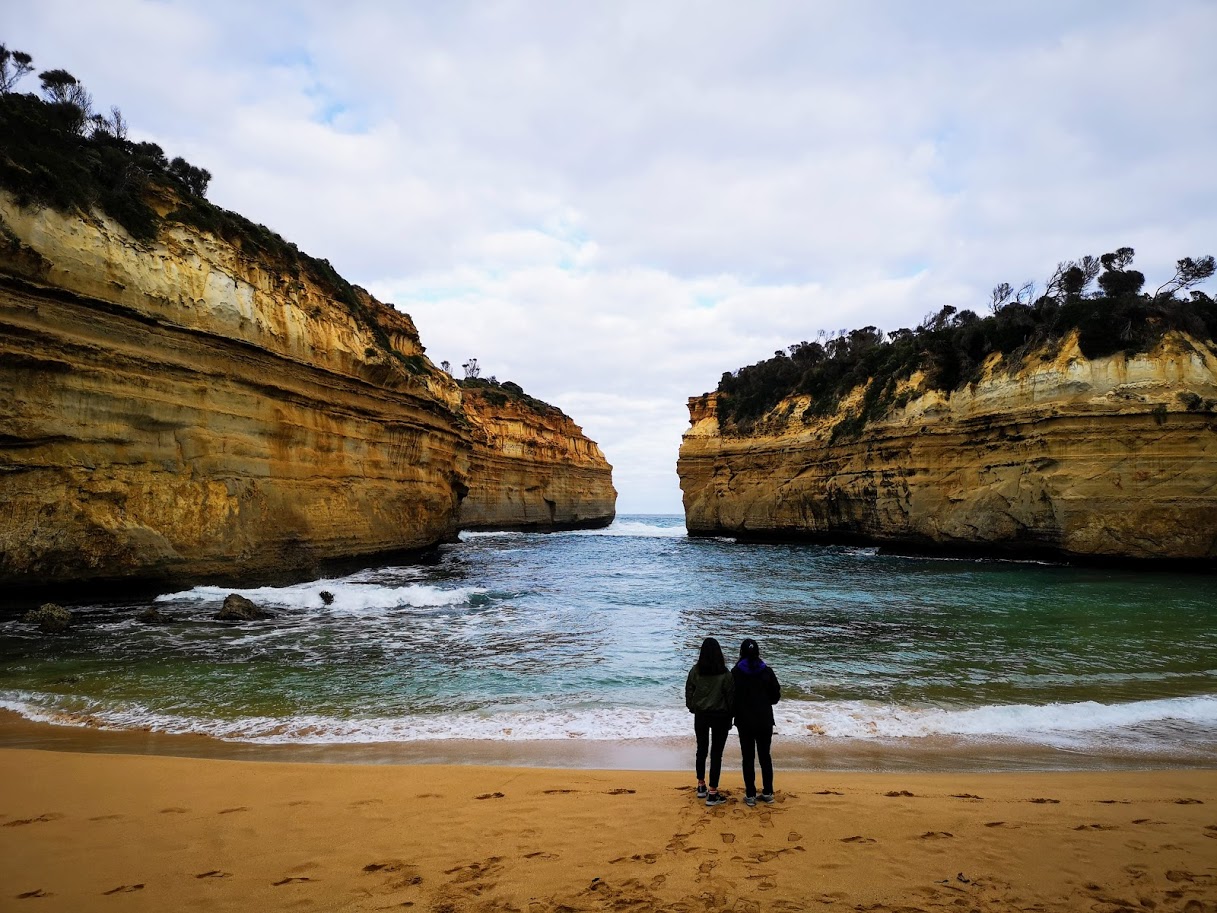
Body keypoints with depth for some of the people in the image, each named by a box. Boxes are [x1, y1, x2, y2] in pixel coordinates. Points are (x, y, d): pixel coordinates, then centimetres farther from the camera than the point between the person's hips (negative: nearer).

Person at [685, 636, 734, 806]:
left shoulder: (695, 671, -8)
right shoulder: (724, 674, -14)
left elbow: (689, 692, 1)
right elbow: (731, 696, -8)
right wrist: (730, 717, 7)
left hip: (700, 715, 3)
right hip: (720, 716, -3)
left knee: (701, 750, 19)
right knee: (716, 753, 3)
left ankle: (701, 786, 29)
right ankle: (712, 794, 5)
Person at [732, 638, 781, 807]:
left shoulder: (736, 672, -10)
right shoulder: (767, 671, -5)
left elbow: (732, 697, -6)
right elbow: (776, 696, 1)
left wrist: (735, 714, 12)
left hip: (745, 721, -2)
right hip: (765, 721, 2)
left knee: (748, 758, 7)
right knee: (765, 756, 14)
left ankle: (750, 795, 8)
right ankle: (768, 793, 18)